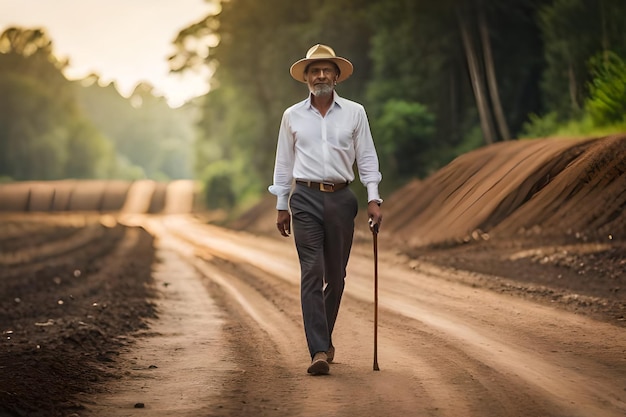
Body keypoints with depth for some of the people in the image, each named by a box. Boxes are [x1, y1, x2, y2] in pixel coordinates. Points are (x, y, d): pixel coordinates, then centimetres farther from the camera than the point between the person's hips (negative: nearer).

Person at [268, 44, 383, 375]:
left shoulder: (354, 113, 6)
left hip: (341, 198, 1)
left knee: (336, 275, 7)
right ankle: (319, 351, -16)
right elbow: (284, 164, 12)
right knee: (312, 273, -11)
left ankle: (323, 339, 27)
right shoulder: (292, 116, 7)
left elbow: (366, 158, 6)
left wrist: (373, 199, -3)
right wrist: (281, 207, 11)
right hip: (306, 198, -1)